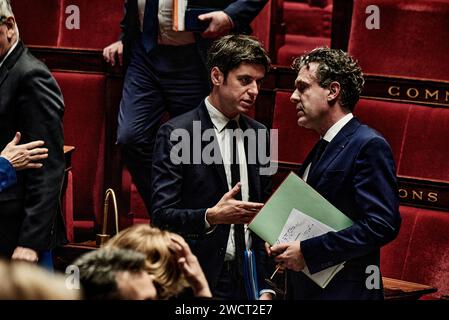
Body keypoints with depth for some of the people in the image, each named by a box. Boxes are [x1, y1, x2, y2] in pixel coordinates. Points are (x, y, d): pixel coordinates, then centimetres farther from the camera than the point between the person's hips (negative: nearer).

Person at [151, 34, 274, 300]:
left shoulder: (259, 134, 9)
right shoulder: (176, 134, -9)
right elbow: (161, 216, -13)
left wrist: (264, 287, 9)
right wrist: (212, 216, -29)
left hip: (247, 278, 5)